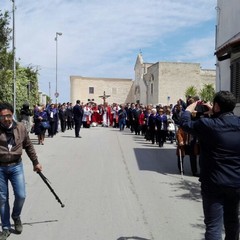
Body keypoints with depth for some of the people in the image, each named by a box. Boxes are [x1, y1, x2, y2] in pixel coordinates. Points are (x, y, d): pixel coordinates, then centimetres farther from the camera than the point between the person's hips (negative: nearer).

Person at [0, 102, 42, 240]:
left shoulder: (21, 128, -3)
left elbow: (28, 146, 9)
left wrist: (35, 162, 13)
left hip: (16, 166, 1)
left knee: (21, 195, -3)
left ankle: (16, 216, 30)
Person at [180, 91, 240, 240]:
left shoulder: (207, 124, -18)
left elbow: (185, 124, -3)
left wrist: (188, 110, 15)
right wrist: (213, 114, 20)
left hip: (214, 183, -5)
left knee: (214, 226, 1)